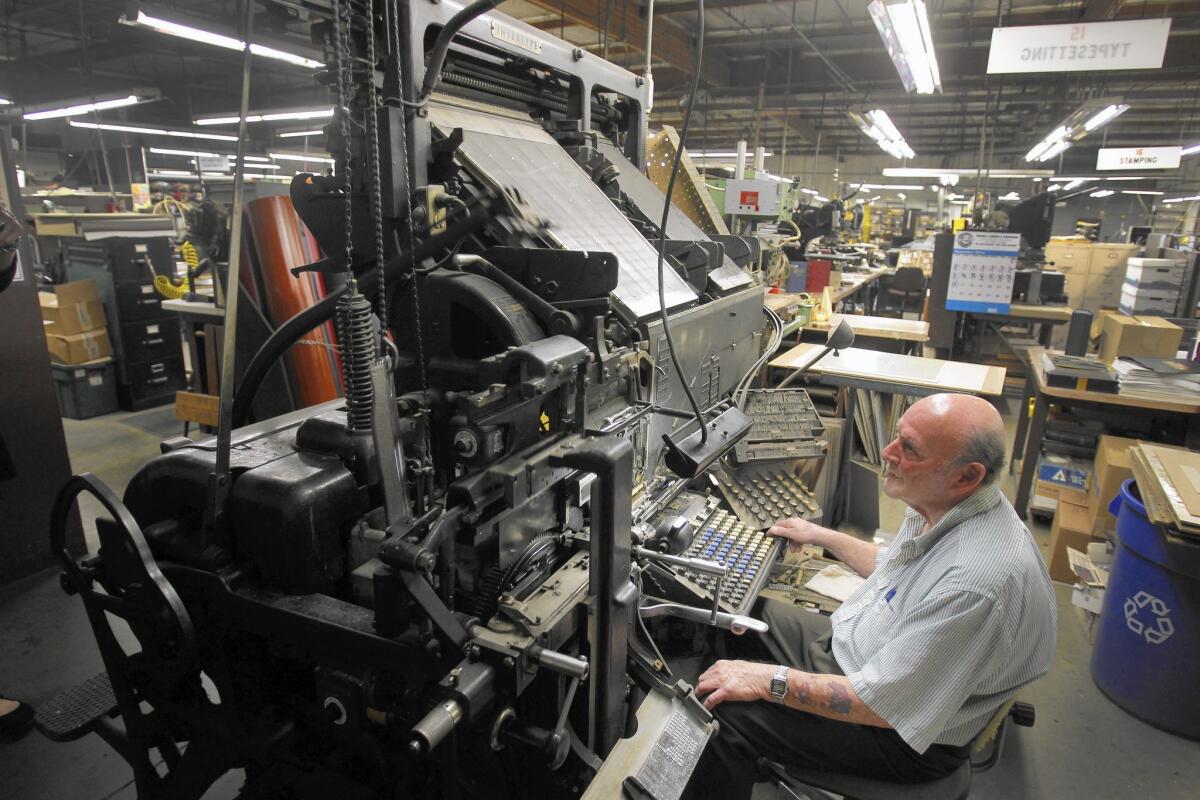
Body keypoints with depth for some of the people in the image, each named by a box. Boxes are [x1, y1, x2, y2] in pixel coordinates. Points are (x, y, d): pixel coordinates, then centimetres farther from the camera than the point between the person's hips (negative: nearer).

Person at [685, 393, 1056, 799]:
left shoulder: (978, 581, -37)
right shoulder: (940, 505, -8)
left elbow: (883, 706, -31)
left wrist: (769, 681, -25)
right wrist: (821, 536, 21)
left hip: (901, 733, -9)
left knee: (726, 712, -18)